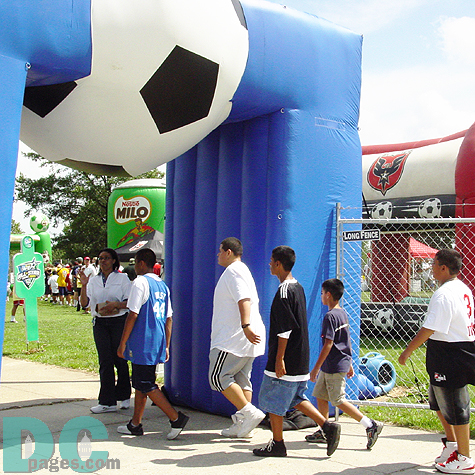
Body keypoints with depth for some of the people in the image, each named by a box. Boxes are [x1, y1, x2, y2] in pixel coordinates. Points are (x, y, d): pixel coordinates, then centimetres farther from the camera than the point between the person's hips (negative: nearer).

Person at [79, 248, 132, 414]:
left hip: (119, 321, -3)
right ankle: (107, 402, 3)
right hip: (100, 324, 3)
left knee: (119, 360, 3)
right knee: (105, 361, 0)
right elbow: (85, 303, 4)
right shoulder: (94, 280, 12)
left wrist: (116, 305, -19)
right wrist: (84, 285, -9)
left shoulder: (122, 278, 2)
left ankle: (124, 396, 20)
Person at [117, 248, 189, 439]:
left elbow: (133, 315, -16)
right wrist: (166, 347, 19)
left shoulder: (140, 282, -11)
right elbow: (168, 319, 13)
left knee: (146, 385, -3)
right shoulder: (163, 285, 12)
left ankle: (176, 418, -7)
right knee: (140, 383, 17)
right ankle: (135, 424, 23)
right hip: (157, 344, 8)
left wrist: (122, 343, -9)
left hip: (142, 344, -8)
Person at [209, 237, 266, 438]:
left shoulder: (233, 270, -10)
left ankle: (249, 412, -10)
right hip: (242, 338, 11)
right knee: (241, 379, 10)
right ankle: (242, 423, 11)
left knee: (218, 377, -7)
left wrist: (246, 326, -34)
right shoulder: (240, 269, 22)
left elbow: (244, 299, -24)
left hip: (234, 338, -11)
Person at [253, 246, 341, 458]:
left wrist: (279, 358, -19)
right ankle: (328, 426, 10)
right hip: (300, 359, 9)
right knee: (296, 398, 18)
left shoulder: (284, 291, -17)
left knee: (273, 401, 4)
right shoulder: (298, 288, 12)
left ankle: (277, 444, 13)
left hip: (286, 360, -9)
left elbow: (285, 329, -22)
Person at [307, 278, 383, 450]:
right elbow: (347, 341, 16)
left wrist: (316, 368, -18)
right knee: (320, 395, 14)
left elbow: (328, 344, -21)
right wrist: (350, 364, 22)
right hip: (342, 362, 10)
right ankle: (324, 432, 20)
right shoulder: (343, 313, 11)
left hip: (334, 366, -10)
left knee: (338, 400, -3)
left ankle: (371, 425, -3)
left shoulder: (330, 316, -18)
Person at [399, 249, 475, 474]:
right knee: (438, 401, 23)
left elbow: (429, 329, -22)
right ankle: (451, 443, 36)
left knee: (455, 407, 1)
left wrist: (407, 351, -13)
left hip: (449, 356, -10)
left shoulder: (443, 294, -21)